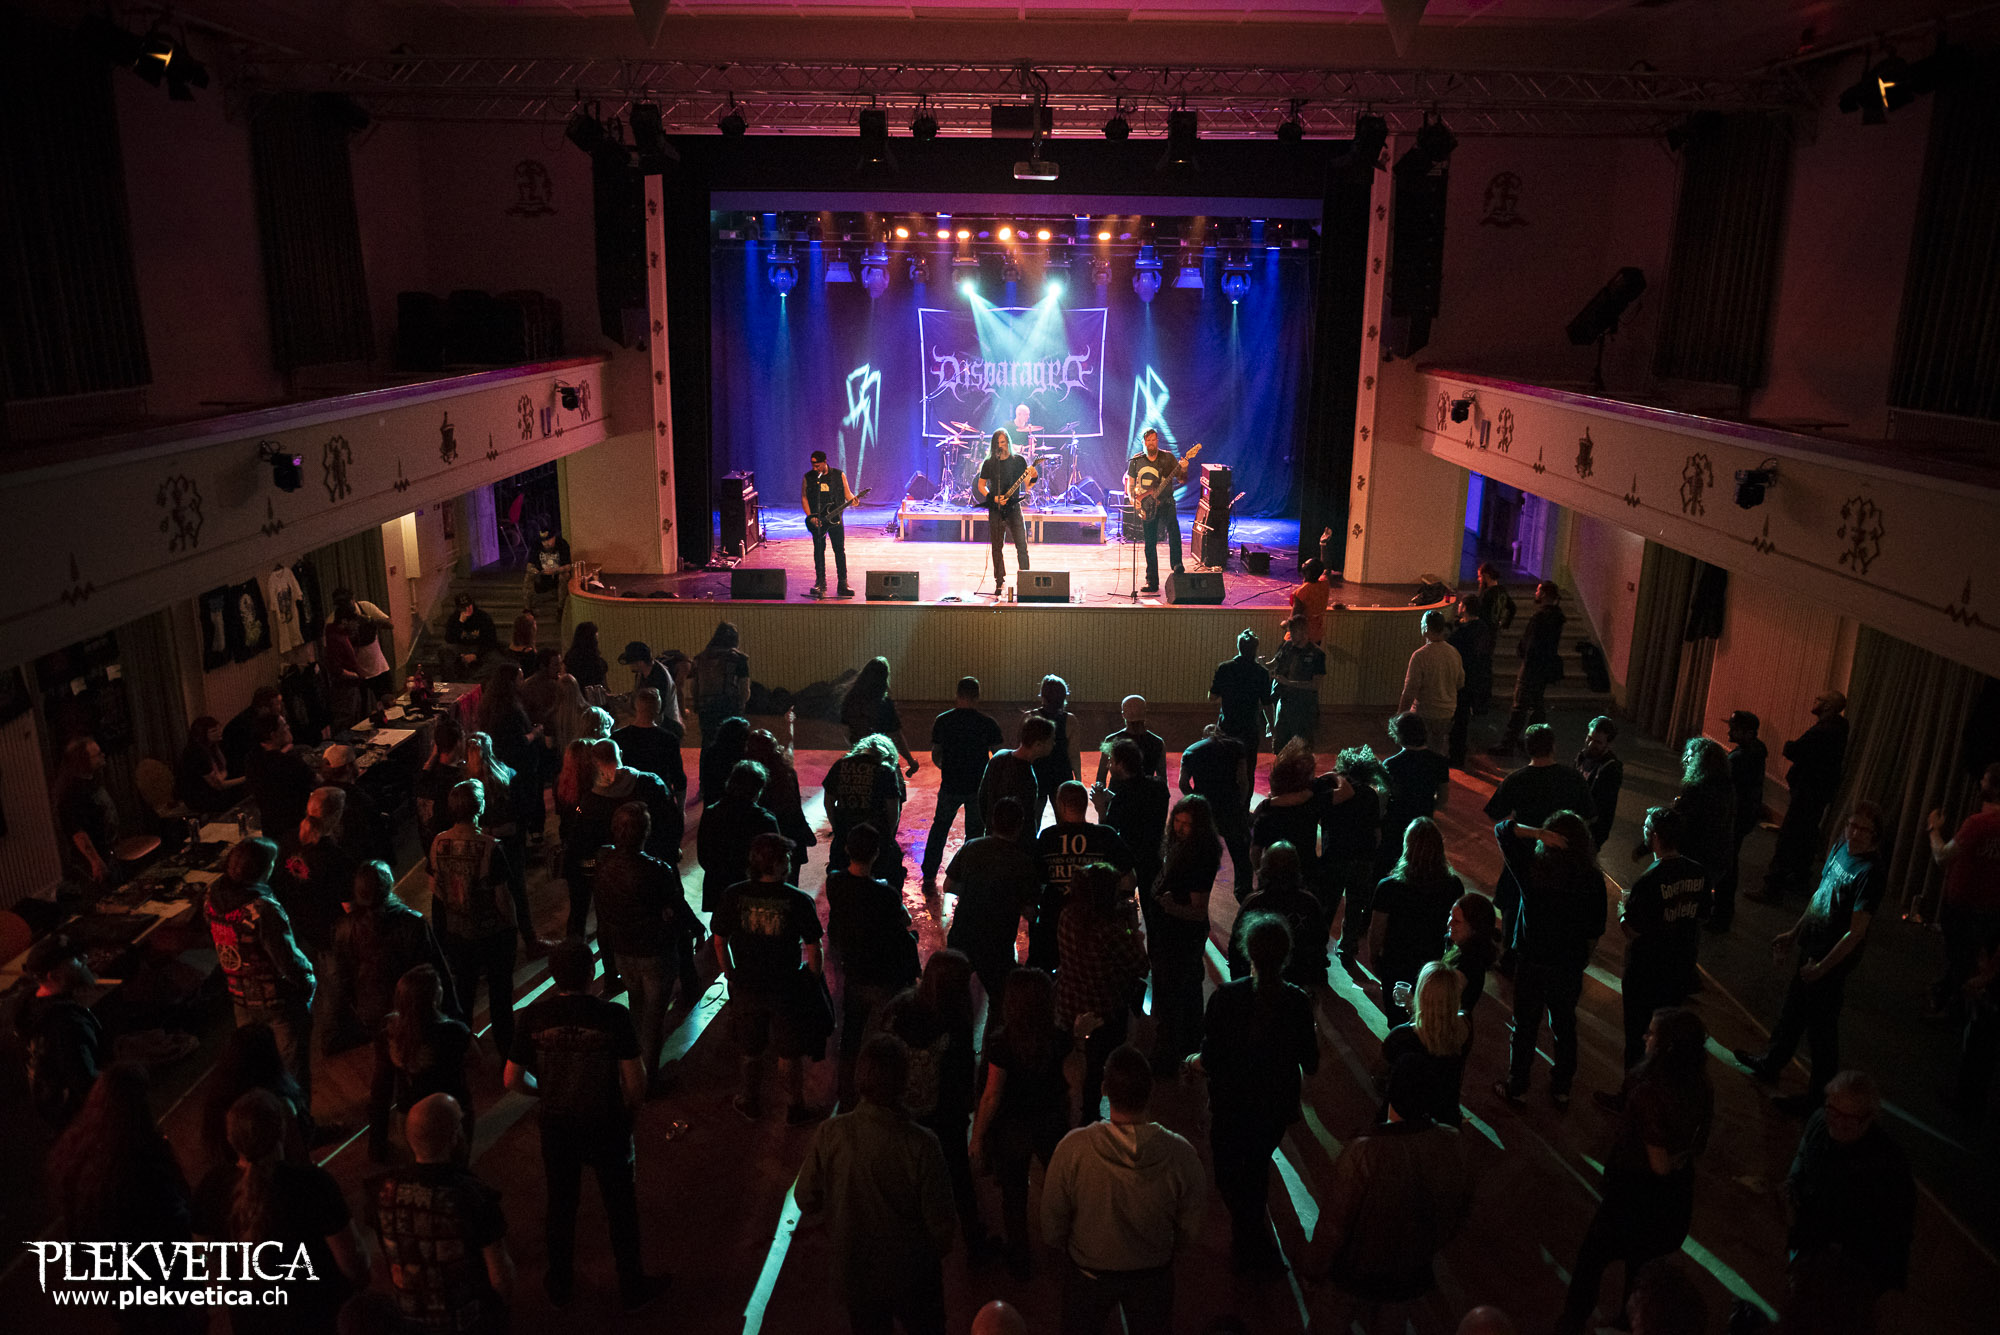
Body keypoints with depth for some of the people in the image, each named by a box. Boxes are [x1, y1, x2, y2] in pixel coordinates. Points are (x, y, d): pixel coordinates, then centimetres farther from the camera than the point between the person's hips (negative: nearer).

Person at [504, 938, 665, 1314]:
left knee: (561, 1205, 23)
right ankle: (632, 1289, 33)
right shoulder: (613, 1016, -21)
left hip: (556, 1127, 2)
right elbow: (635, 1080, -18)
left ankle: (560, 1287, 42)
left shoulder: (534, 1016, -14)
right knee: (621, 1208, 17)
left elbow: (512, 1079, -6)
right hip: (606, 1127, -2)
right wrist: (630, 1107, 2)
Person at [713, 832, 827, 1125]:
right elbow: (813, 952, -13)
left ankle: (752, 1104, 41)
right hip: (787, 989, -2)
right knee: (792, 1055, 18)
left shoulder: (733, 895, -13)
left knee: (751, 1051, 24)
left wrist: (732, 974, 13)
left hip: (746, 987, 2)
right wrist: (814, 979, 5)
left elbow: (720, 942, -3)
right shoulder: (799, 901, -20)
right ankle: (796, 1108, 33)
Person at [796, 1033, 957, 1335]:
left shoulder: (830, 1134, -22)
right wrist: (940, 1246, 1)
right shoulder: (920, 1145, -30)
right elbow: (940, 1223, -21)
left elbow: (806, 1201, -8)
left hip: (854, 1273, 2)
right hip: (912, 1275, -2)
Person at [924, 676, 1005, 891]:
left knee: (939, 829, 19)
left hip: (950, 786, 1)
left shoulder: (942, 721, -6)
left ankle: (929, 878, 21)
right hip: (978, 787, -1)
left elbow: (935, 756, 2)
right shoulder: (988, 724, -10)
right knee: (975, 834, 13)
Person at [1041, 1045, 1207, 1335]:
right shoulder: (1180, 1154, -28)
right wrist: (1169, 1256, 10)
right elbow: (1190, 1230, -11)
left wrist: (1064, 1247, 8)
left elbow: (1052, 1220, -14)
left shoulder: (1073, 1148, -31)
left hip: (1088, 1272, 0)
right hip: (1153, 1274, 1)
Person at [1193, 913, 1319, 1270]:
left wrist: (1192, 1062, 3)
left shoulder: (1227, 997, -23)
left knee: (1228, 1173, 18)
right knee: (1258, 1166, 28)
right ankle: (1253, 1228, 48)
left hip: (1233, 1105, -3)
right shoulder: (1299, 1002, -16)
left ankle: (1260, 1252, 11)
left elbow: (1210, 1061, -19)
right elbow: (1310, 1065, -7)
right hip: (1277, 1106, 3)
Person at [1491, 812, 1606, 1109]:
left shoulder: (1532, 870, -21)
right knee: (1565, 1026, 21)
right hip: (1571, 965, 2)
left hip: (1532, 964, -2)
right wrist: (1581, 953, 13)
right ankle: (1561, 1089, 36)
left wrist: (1538, 833, -25)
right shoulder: (1593, 879, -16)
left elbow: (1502, 829, -11)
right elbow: (1595, 931, -5)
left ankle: (1517, 1087, 31)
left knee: (1525, 1027, 15)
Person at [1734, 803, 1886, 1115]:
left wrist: (1822, 966, -19)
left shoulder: (1870, 872, -24)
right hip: (1812, 948, 8)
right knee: (1793, 1010, 24)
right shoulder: (1840, 847, 1)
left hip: (1833, 960, -8)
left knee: (1821, 1029, 6)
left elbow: (1857, 931, -23)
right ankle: (1770, 1063, 43)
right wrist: (1794, 933, 17)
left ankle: (1819, 1095, 21)